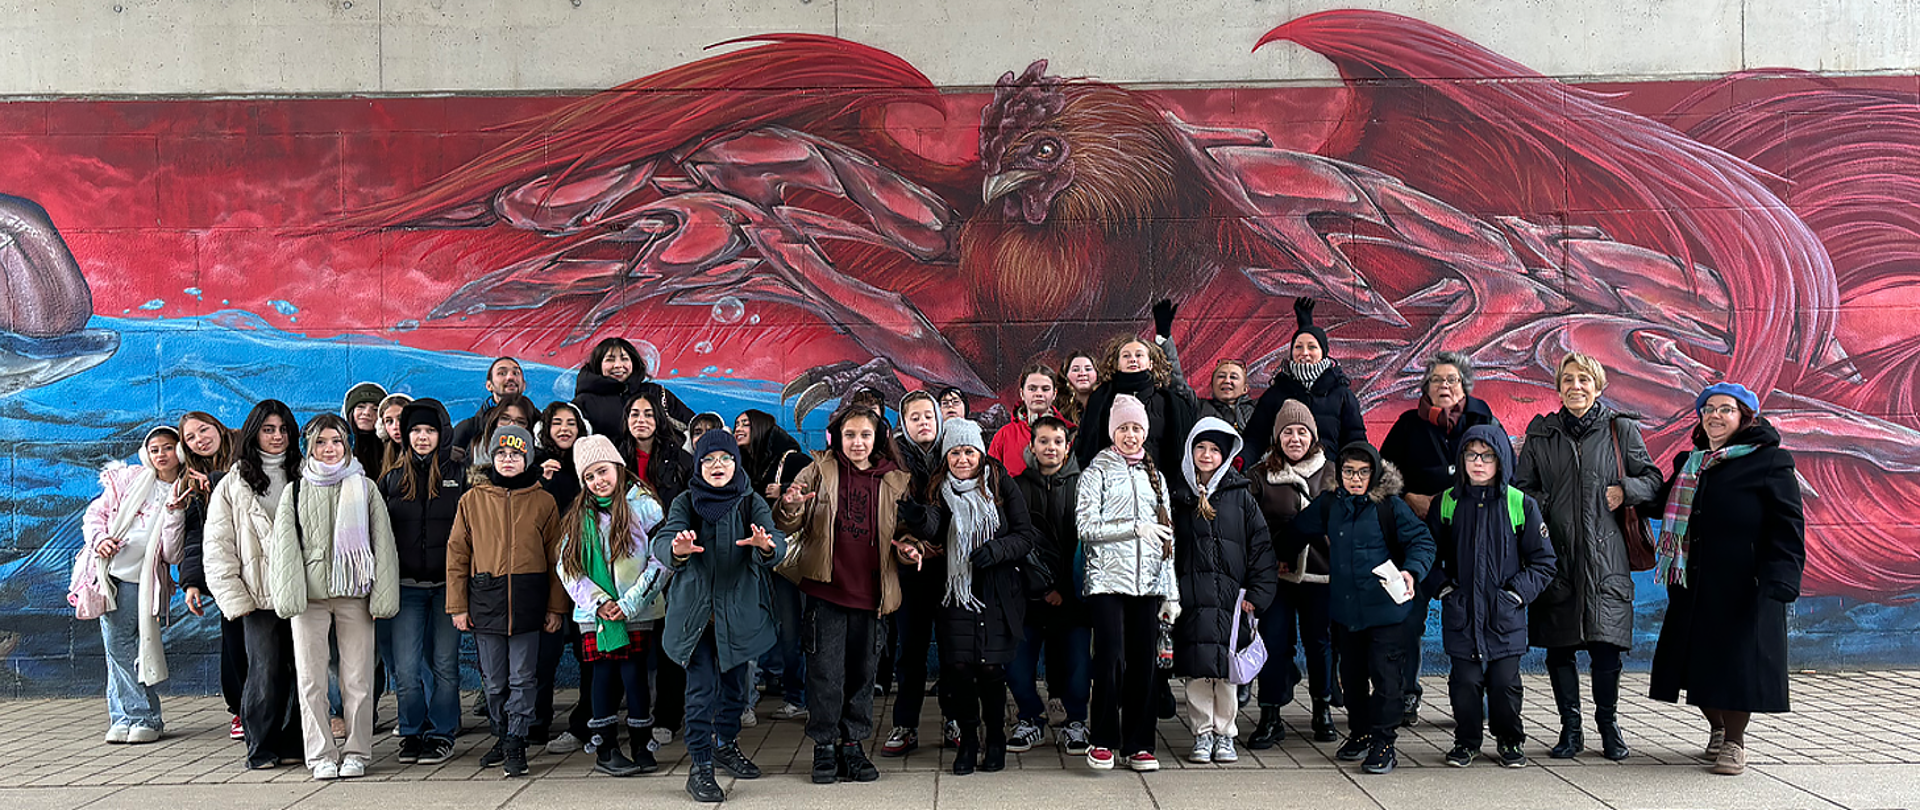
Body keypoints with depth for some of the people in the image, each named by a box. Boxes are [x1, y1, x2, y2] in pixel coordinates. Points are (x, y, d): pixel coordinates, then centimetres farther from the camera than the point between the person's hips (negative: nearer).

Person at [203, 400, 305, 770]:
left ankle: (294, 745, 14)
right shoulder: (233, 484, 8)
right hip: (259, 597, -2)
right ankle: (262, 748, 7)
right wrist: (235, 598, -5)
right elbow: (218, 546, 4)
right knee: (266, 672, -7)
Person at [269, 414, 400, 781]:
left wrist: (382, 596, -4)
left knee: (358, 678, 1)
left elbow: (382, 543, 4)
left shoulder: (364, 488, 8)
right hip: (310, 595, 1)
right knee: (311, 679, 2)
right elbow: (285, 546, 4)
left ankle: (356, 752, 11)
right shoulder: (295, 491, 10)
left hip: (354, 593, -1)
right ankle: (321, 754, 10)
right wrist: (288, 595, -9)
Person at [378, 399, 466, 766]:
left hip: (448, 584, -2)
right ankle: (412, 733, 15)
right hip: (407, 586, 2)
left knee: (444, 663, 4)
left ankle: (441, 734, 15)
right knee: (405, 666, -1)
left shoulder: (459, 476, 3)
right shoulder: (393, 480, 11)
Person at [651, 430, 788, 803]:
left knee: (735, 683, 14)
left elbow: (777, 543, -17)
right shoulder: (685, 502, 0)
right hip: (695, 611, -2)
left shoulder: (752, 503, 0)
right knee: (702, 688, -7)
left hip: (739, 610, 2)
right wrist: (677, 550, -42)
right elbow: (662, 541, -18)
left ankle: (727, 744, 36)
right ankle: (699, 766, 1)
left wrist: (766, 546, -42)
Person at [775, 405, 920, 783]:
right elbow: (787, 526, 2)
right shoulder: (820, 471, 1)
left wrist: (907, 550, -3)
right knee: (825, 671, 0)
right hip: (826, 589, -2)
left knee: (863, 672, 10)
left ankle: (853, 745, 23)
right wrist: (790, 507, -21)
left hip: (871, 592, 2)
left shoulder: (893, 481, 7)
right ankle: (825, 747, 13)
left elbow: (900, 530, 19)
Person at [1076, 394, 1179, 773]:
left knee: (1143, 662, 2)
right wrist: (1136, 528, -12)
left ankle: (1138, 745, 12)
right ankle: (1103, 742, 3)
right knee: (1111, 659, -11)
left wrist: (1171, 593, 12)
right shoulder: (1097, 471, 4)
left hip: (1147, 583, 4)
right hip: (1108, 580, -4)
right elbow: (1086, 527, -7)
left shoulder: (1154, 476, 18)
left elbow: (1167, 537, 17)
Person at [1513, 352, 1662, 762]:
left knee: (1605, 645, -3)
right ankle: (1570, 729, 16)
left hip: (1605, 555, -1)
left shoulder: (1621, 430, 6)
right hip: (1556, 555, 2)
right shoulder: (1541, 434, 10)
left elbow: (1652, 478, 10)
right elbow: (1522, 487, 13)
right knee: (1558, 647, 4)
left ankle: (1609, 725, 17)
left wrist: (1625, 489, -9)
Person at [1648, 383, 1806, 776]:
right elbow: (1662, 503, 30)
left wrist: (1779, 579, -20)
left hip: (1742, 586, -6)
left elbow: (1787, 527, -9)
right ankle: (1717, 728, 30)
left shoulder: (1770, 463, -4)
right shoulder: (1688, 463, 15)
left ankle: (1734, 741, 13)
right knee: (1697, 659, 9)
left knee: (1736, 659, -2)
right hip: (1693, 584, 6)